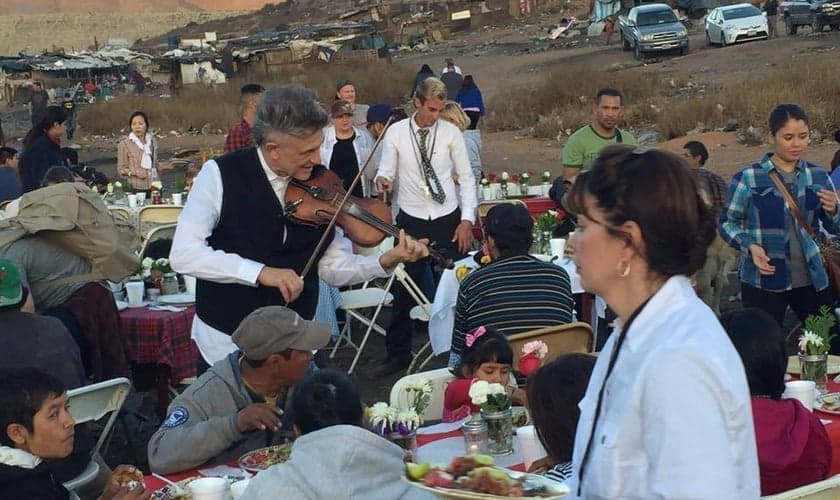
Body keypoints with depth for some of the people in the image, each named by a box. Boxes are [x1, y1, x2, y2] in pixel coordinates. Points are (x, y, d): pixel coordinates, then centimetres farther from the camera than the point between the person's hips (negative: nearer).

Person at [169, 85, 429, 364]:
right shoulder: (220, 175, -14)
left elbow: (334, 267, -2)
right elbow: (184, 254, -21)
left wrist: (387, 260, -19)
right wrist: (261, 272, -29)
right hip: (226, 339, -3)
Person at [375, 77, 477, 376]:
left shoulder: (451, 133, -2)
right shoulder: (396, 133, -3)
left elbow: (466, 178, 3)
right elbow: (386, 170, 0)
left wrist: (467, 219, -3)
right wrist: (383, 180, -25)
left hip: (448, 220, 0)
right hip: (411, 220, 0)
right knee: (405, 291, 6)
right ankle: (398, 354, 21)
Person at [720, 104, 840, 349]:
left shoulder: (818, 177, 7)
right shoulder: (747, 178, -6)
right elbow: (727, 222, 0)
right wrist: (749, 246, -17)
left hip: (813, 279, 4)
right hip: (763, 281, -4)